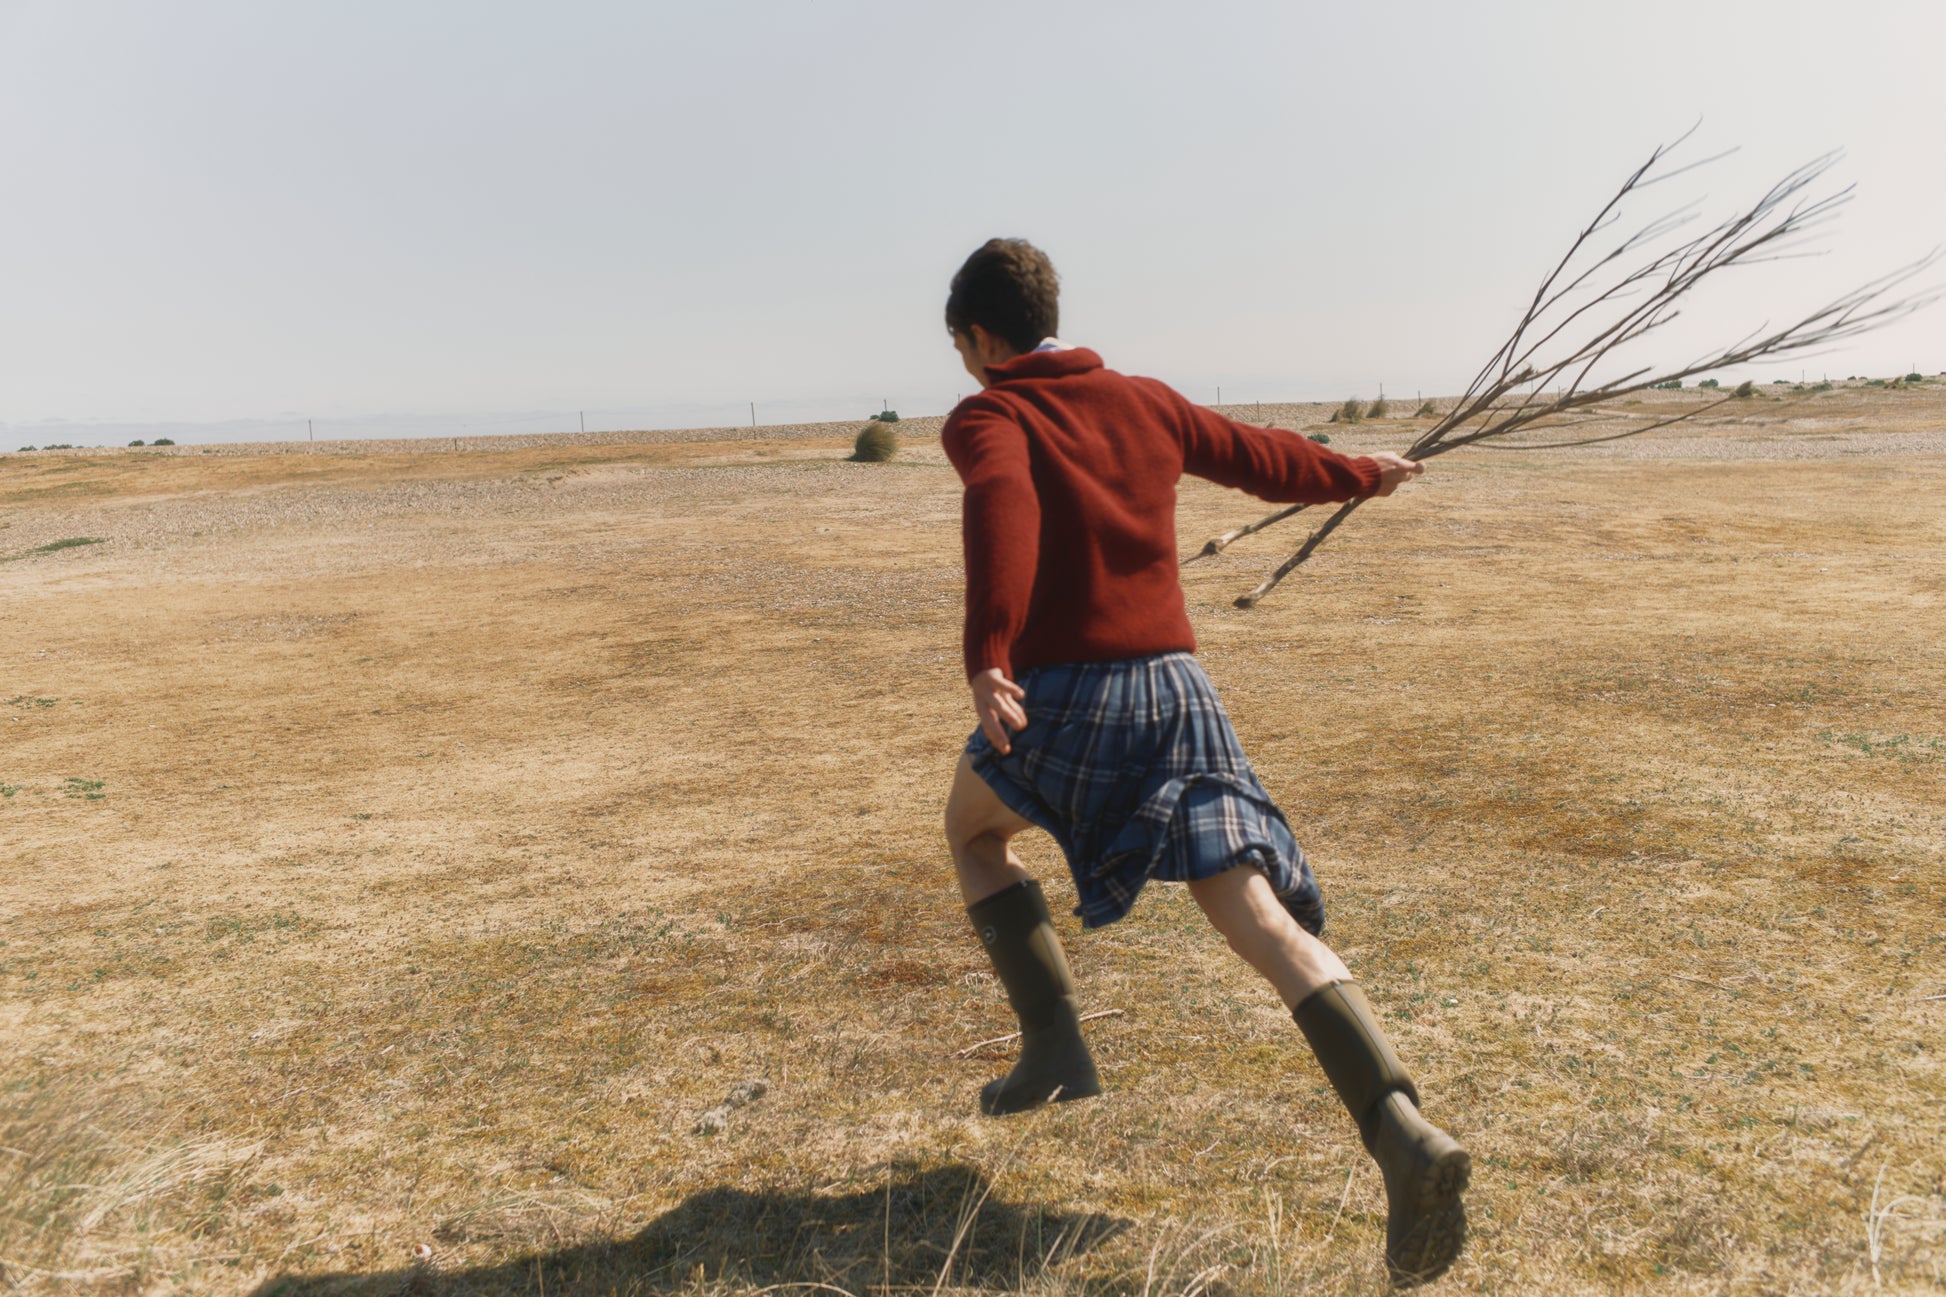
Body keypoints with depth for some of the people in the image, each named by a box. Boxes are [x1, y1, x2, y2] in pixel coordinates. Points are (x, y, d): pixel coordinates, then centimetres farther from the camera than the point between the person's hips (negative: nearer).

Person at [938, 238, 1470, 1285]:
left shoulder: (986, 418, 3)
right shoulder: (1145, 403, 18)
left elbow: (1003, 505, -20)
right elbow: (1262, 458, 29)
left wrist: (986, 656, -34)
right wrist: (1362, 474, 47)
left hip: (1061, 689, -4)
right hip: (1174, 681, 4)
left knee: (972, 830, 26)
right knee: (1265, 920, -3)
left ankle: (1054, 1045, 19)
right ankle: (1401, 1130, -20)